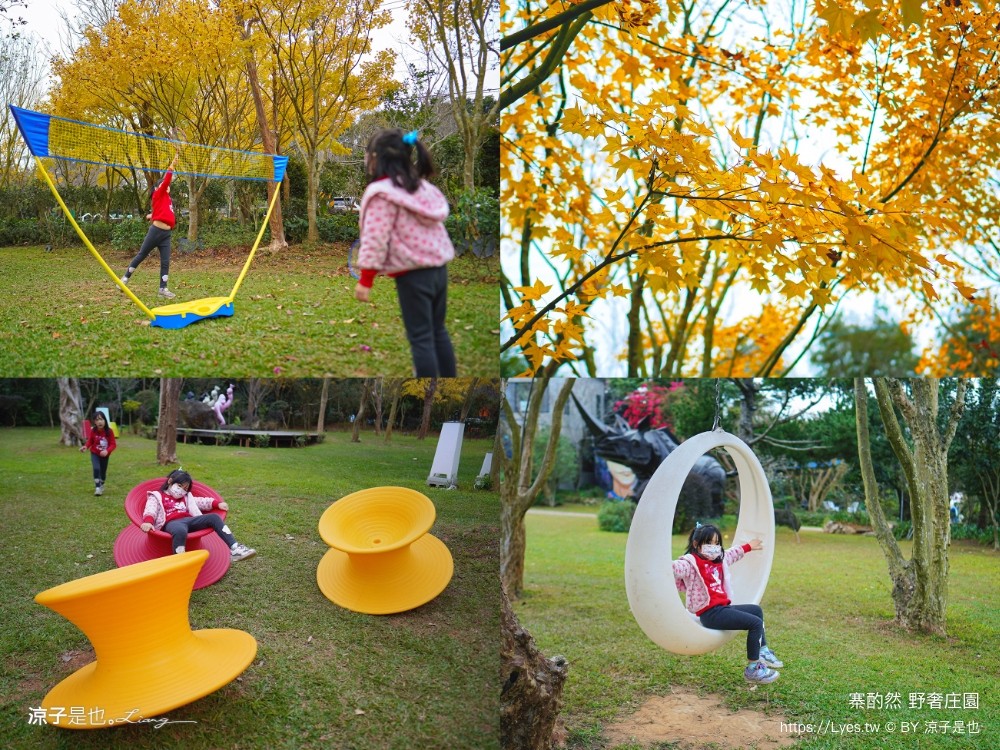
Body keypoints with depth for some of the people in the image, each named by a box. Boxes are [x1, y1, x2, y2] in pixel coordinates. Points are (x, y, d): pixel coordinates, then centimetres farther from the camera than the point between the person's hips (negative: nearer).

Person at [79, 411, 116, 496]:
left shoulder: (109, 431, -18)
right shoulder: (93, 431, -15)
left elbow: (113, 444, -16)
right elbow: (90, 441, -2)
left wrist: (107, 451, -33)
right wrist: (85, 446, -23)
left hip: (105, 455, 1)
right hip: (95, 454, -1)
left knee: (103, 471, 13)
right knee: (96, 469, -22)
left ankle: (102, 486, 39)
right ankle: (97, 487, -14)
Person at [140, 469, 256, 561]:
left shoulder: (186, 497, 35)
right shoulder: (156, 497, 17)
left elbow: (201, 502, 26)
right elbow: (150, 511, -2)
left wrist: (217, 503, 7)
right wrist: (148, 522, -25)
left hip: (189, 520, 5)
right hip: (171, 523, -5)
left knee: (213, 517, -16)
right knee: (180, 531, -41)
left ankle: (234, 549, -24)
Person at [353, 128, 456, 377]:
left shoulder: (381, 193, -12)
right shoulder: (421, 185, 13)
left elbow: (376, 240, -16)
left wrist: (365, 279, -11)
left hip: (413, 274, -8)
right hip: (439, 267, 8)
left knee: (420, 338, -1)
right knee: (438, 331, 19)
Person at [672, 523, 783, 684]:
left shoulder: (718, 560, 15)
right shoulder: (692, 563, -13)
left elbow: (733, 553, 36)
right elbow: (674, 567, -30)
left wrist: (748, 546, 50)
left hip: (723, 607, 11)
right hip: (710, 613, -11)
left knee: (756, 610, 27)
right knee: (756, 623, -15)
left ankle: (762, 651, 36)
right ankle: (752, 669, -7)